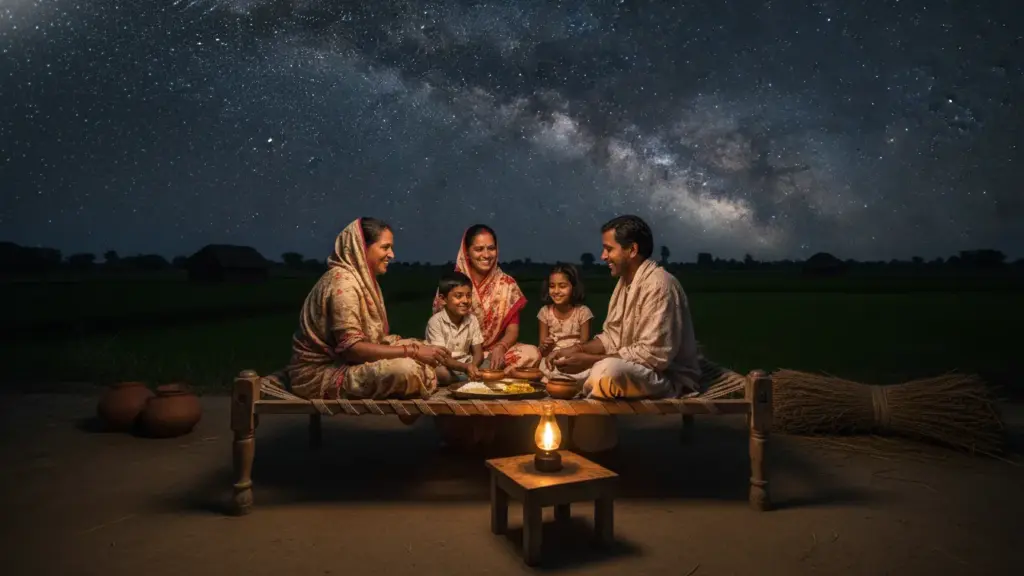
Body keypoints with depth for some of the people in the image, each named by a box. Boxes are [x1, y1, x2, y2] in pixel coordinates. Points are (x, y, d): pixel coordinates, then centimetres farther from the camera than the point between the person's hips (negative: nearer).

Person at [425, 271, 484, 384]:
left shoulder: (472, 320, 2)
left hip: (467, 366, 5)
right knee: (441, 372, -39)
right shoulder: (436, 321, -15)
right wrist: (465, 367, -38)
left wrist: (473, 366, -25)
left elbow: (478, 352, 0)